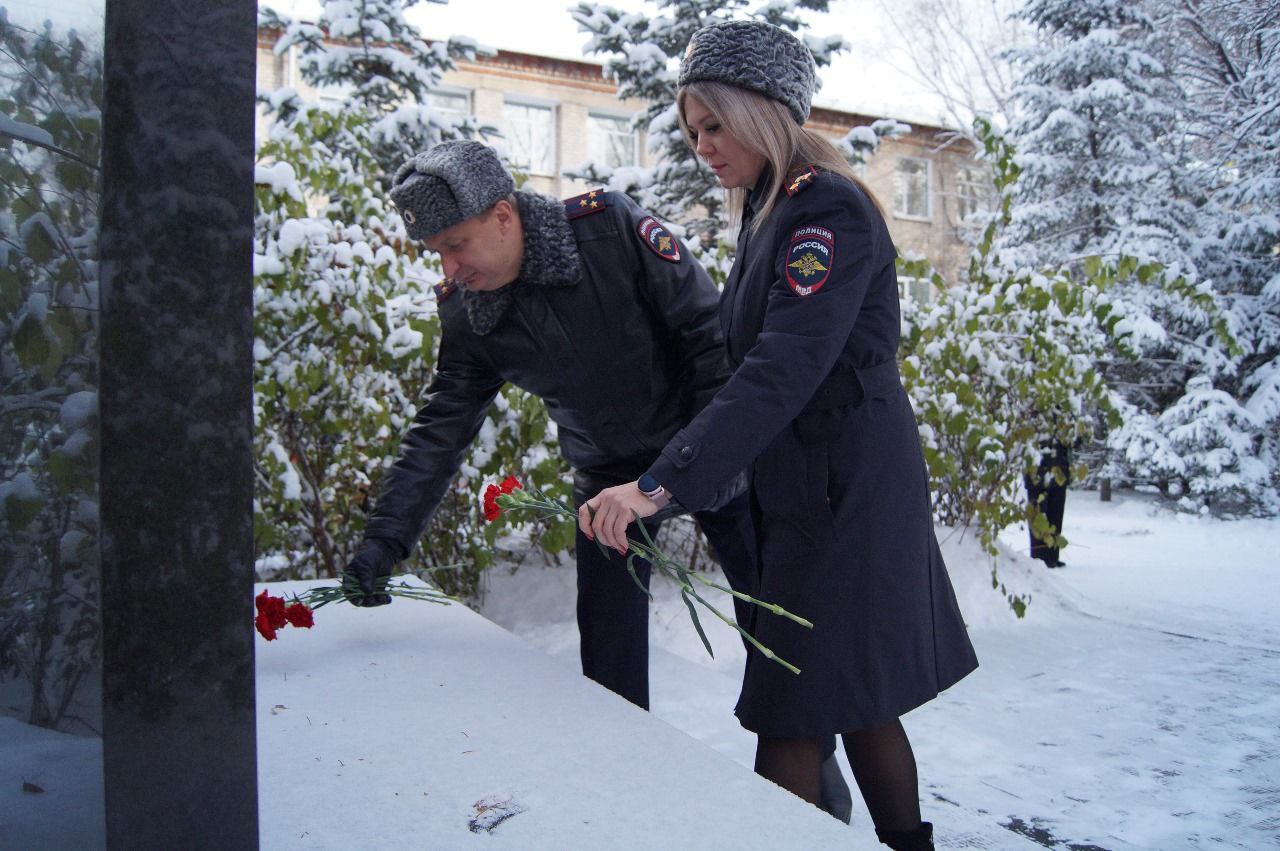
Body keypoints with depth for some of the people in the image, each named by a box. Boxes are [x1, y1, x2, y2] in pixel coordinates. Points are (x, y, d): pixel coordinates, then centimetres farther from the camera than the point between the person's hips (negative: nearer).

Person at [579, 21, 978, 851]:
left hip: (841, 492, -9)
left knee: (791, 715, -3)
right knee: (854, 698, 18)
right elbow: (745, 353, 15)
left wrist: (663, 484, -33)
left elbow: (783, 370, -27)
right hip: (807, 486, 9)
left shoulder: (827, 207, -15)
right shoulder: (773, 211, 14)